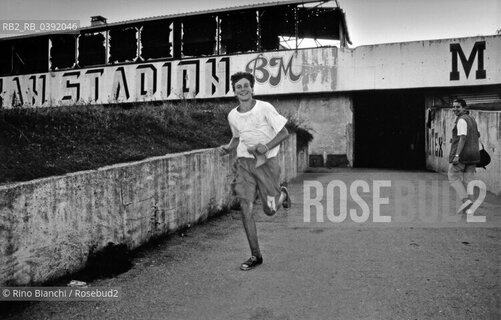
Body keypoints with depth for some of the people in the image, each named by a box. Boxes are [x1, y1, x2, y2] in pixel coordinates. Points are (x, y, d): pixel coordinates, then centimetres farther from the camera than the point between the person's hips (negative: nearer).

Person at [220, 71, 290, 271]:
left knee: (270, 210, -1)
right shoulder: (232, 116, 4)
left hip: (267, 162, -3)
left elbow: (284, 132, -7)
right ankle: (255, 256, 7)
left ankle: (282, 193, 36)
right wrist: (228, 148, 0)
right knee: (245, 208, -5)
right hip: (244, 162, 4)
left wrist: (266, 146, -22)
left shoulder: (265, 108, -10)